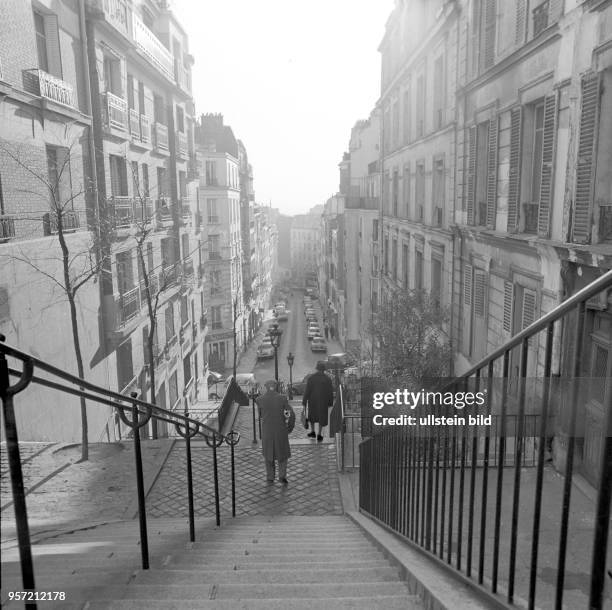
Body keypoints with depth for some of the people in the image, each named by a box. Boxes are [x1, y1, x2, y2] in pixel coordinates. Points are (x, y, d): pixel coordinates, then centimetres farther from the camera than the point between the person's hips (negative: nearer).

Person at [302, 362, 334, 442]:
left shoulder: (311, 378, -13)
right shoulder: (328, 379, -10)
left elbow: (307, 391, -11)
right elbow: (330, 392, -4)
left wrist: (304, 402, -4)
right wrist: (330, 403, 8)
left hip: (312, 400, 0)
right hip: (323, 401, 0)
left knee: (312, 414, 23)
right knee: (321, 417, 13)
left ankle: (313, 432, 27)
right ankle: (319, 435, 10)